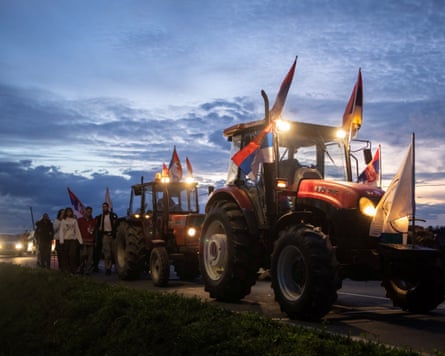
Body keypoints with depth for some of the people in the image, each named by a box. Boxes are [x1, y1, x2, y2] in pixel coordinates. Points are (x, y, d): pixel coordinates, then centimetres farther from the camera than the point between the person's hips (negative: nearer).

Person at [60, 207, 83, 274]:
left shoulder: (74, 220, 11)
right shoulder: (63, 221, 8)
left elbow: (77, 230, 9)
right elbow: (61, 231, 2)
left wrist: (80, 240, 0)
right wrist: (61, 240, -11)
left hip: (73, 239, 0)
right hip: (66, 239, 0)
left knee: (73, 254, -10)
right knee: (66, 255, -1)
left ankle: (73, 269, -8)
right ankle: (66, 269, 5)